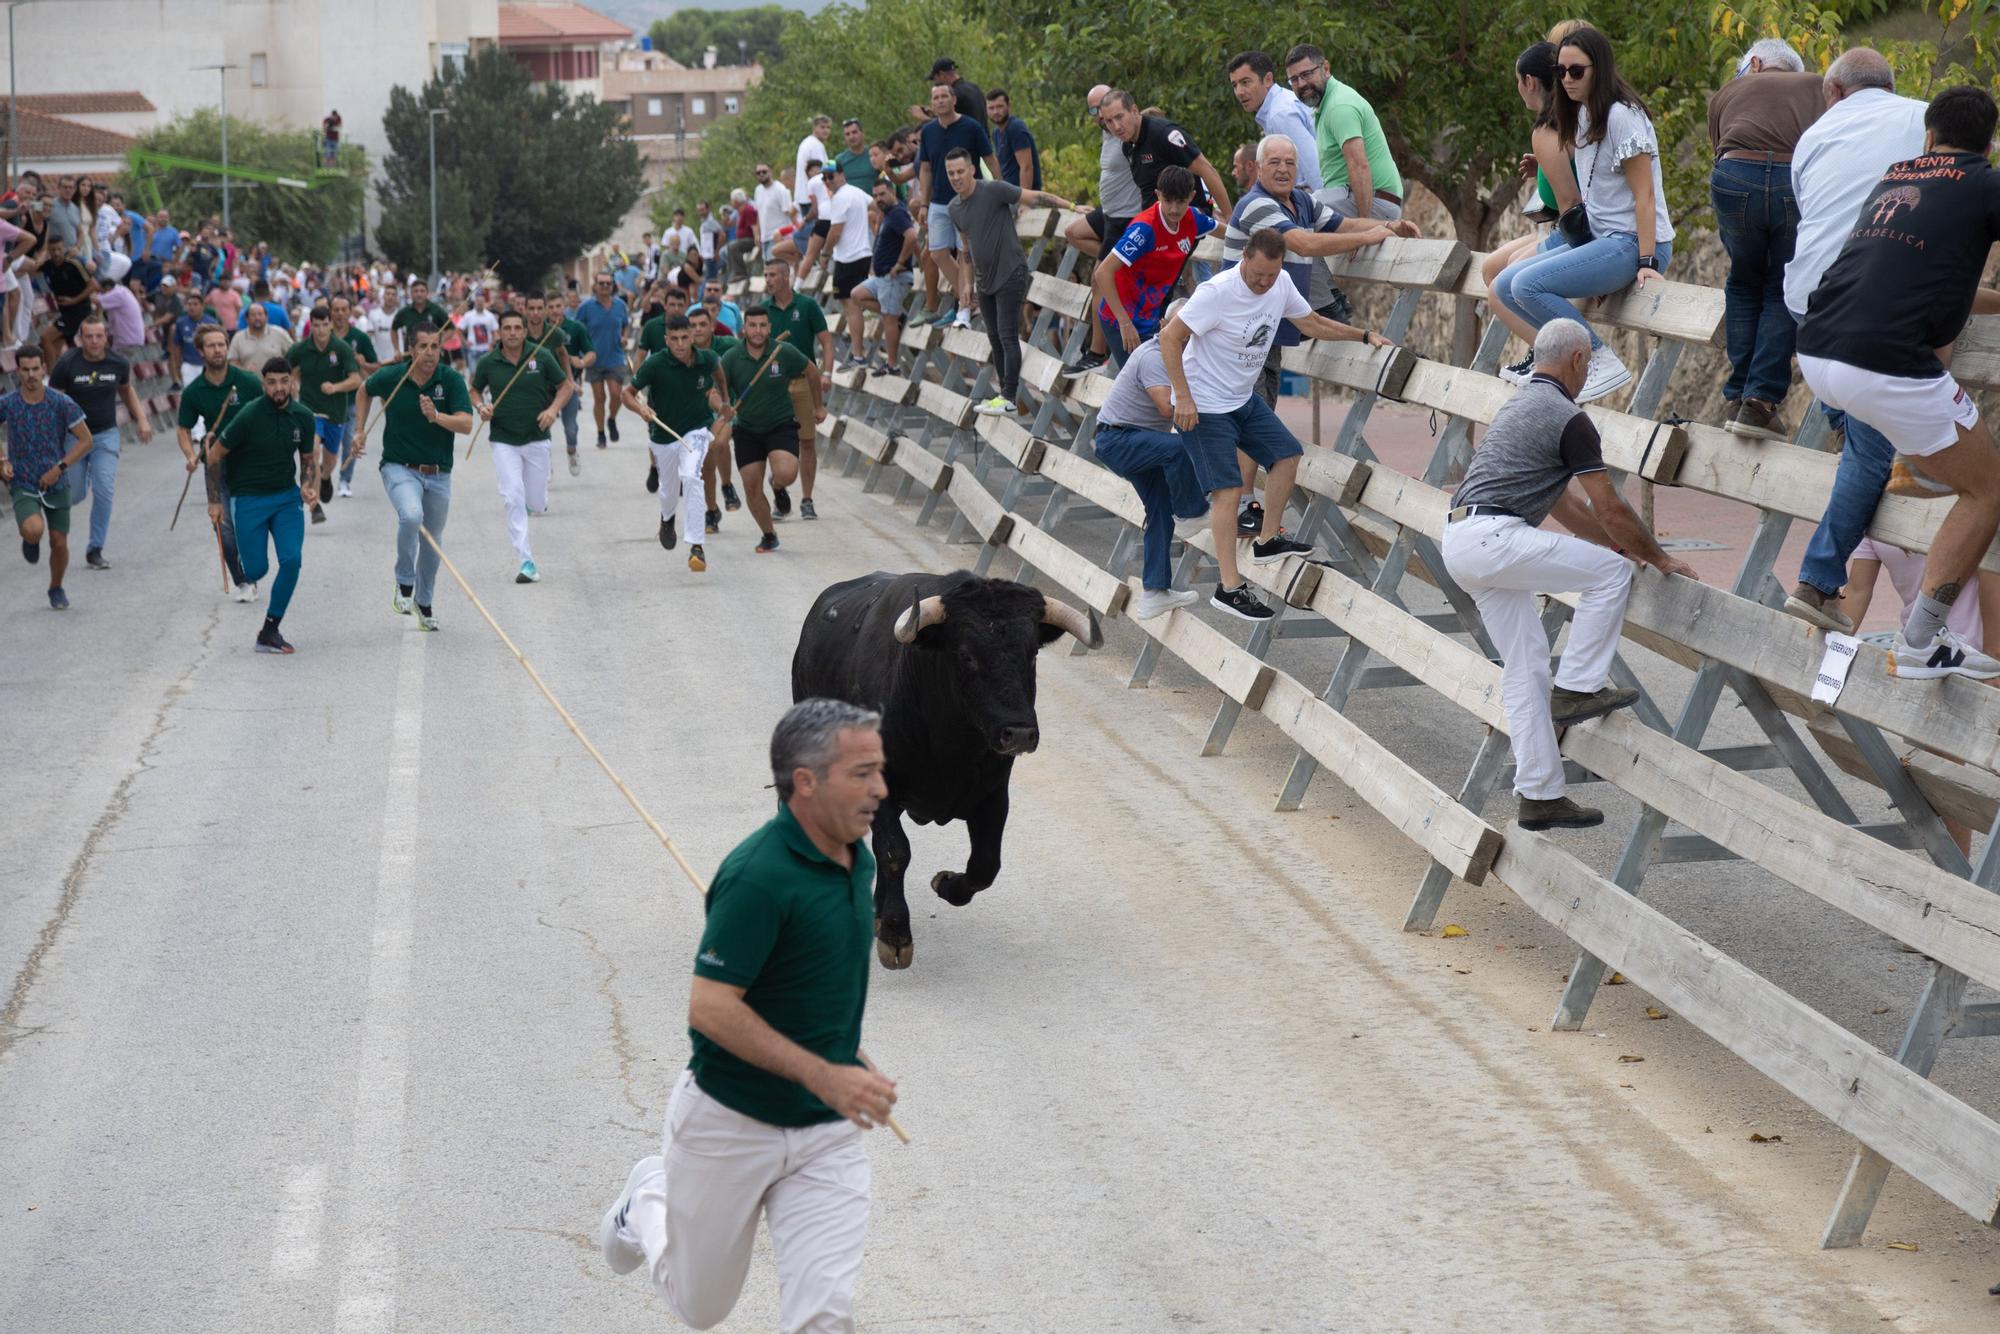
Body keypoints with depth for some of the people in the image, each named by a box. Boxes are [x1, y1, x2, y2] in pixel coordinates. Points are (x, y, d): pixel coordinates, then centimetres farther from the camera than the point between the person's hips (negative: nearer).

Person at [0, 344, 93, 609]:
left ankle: (56, 589, 33)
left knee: (59, 543, 5)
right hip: (22, 485, -1)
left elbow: (85, 440, -5)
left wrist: (60, 468, -14)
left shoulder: (62, 403, -11)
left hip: (56, 484, 1)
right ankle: (30, 541, 11)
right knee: (34, 530, -27)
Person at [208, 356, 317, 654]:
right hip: (249, 498, -3)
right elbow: (215, 455, -7)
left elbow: (308, 458, 13)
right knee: (256, 571, -3)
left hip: (287, 496, 3)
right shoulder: (249, 415, -16)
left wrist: (309, 487, -5)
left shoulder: (303, 416, -3)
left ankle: (269, 633, -2)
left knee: (292, 560, -14)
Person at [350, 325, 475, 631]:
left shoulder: (451, 379, -10)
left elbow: (466, 424, -20)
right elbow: (365, 390, 15)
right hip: (400, 468, -2)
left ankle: (423, 602, 38)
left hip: (438, 474, 2)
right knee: (411, 516, -31)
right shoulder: (391, 377, -8)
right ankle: (404, 584, -11)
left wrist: (436, 416, -37)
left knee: (431, 542, 14)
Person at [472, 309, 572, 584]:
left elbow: (566, 385, 5)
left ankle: (525, 501, 44)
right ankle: (527, 562, -12)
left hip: (536, 438, 1)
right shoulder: (488, 363, -3)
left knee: (537, 504, 4)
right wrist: (481, 407, -8)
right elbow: (475, 391, 13)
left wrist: (553, 409, -12)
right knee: (512, 499, -15)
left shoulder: (542, 357, -5)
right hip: (503, 440, -1)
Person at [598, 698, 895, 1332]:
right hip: (729, 1121, -5)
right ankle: (648, 1198, 46)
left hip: (827, 1135, 5)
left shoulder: (858, 860, 2)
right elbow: (710, 1007, -26)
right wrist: (824, 1075, -29)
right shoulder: (758, 874, -24)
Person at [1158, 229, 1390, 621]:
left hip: (1244, 398, 8)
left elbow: (1311, 323, 13)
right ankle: (1229, 588, -11)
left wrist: (1364, 335, 7)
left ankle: (1268, 541, 28)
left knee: (1287, 455, 13)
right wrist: (1183, 398, -27)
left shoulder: (1281, 284, -4)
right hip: (1204, 406, -8)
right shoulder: (1217, 292, -27)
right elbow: (1169, 338, -23)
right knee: (1229, 488, -13)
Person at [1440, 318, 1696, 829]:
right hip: (1493, 538, -10)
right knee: (1611, 573, 0)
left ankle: (1540, 796, 12)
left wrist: (1623, 545, 32)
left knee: (1524, 664, 12)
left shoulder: (1521, 405, 24)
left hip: (1461, 543, 10)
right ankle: (1576, 688, 4)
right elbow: (1610, 508, -6)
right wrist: (1659, 560, 7)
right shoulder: (1568, 418, -7)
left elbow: (1563, 503, 30)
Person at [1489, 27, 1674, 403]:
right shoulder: (1581, 116, 14)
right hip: (1600, 238, 10)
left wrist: (1647, 263, -21)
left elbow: (1643, 195, -17)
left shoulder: (1621, 115, -13)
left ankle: (1605, 364, -17)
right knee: (1505, 286, 4)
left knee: (1528, 285, -24)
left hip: (1633, 242, -10)